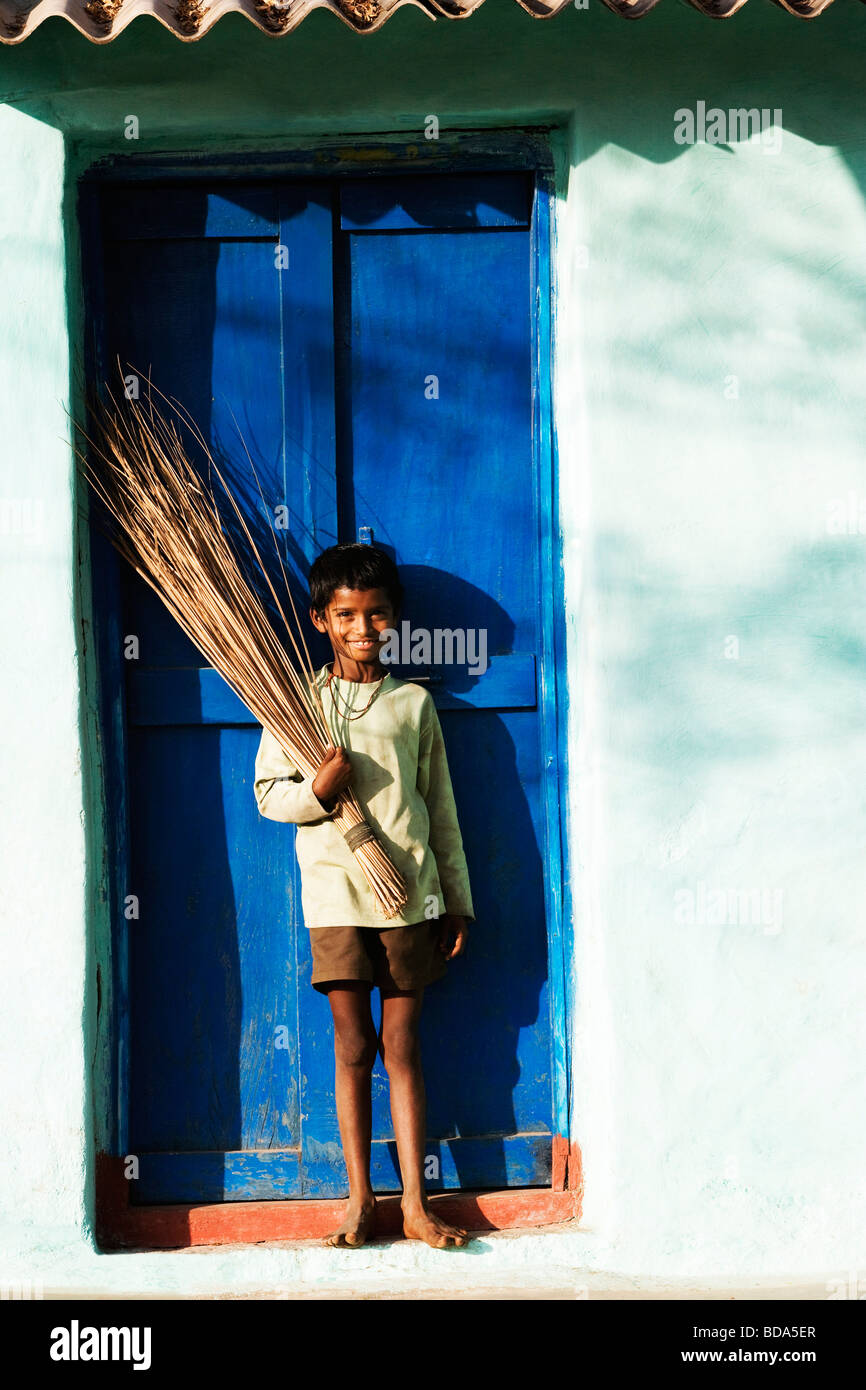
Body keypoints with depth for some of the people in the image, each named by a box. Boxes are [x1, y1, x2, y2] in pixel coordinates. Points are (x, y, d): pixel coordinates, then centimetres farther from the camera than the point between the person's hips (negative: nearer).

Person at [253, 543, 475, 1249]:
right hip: (335, 895, 0)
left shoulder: (414, 703, 6)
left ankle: (416, 1203, 11)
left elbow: (441, 809, 9)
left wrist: (457, 901, 9)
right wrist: (318, 791, -15)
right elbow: (269, 792, 6)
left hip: (409, 894, 1)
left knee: (402, 1045, 5)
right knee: (352, 1047, 4)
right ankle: (360, 1199, 15)